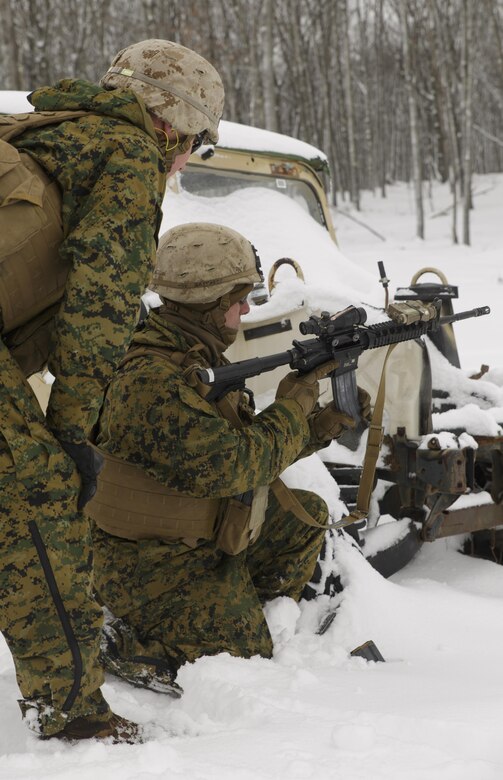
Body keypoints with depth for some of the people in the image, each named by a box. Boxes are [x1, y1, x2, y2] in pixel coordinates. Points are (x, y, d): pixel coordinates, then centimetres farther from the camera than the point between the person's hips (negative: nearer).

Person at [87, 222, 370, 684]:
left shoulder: (202, 359, 5)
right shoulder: (153, 385, -29)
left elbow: (252, 440, 11)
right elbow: (232, 465, -29)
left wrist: (321, 426, 0)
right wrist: (293, 406, -16)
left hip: (204, 536, 10)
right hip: (151, 567, -10)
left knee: (307, 516, 15)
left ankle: (261, 618, 23)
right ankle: (119, 639, 1)